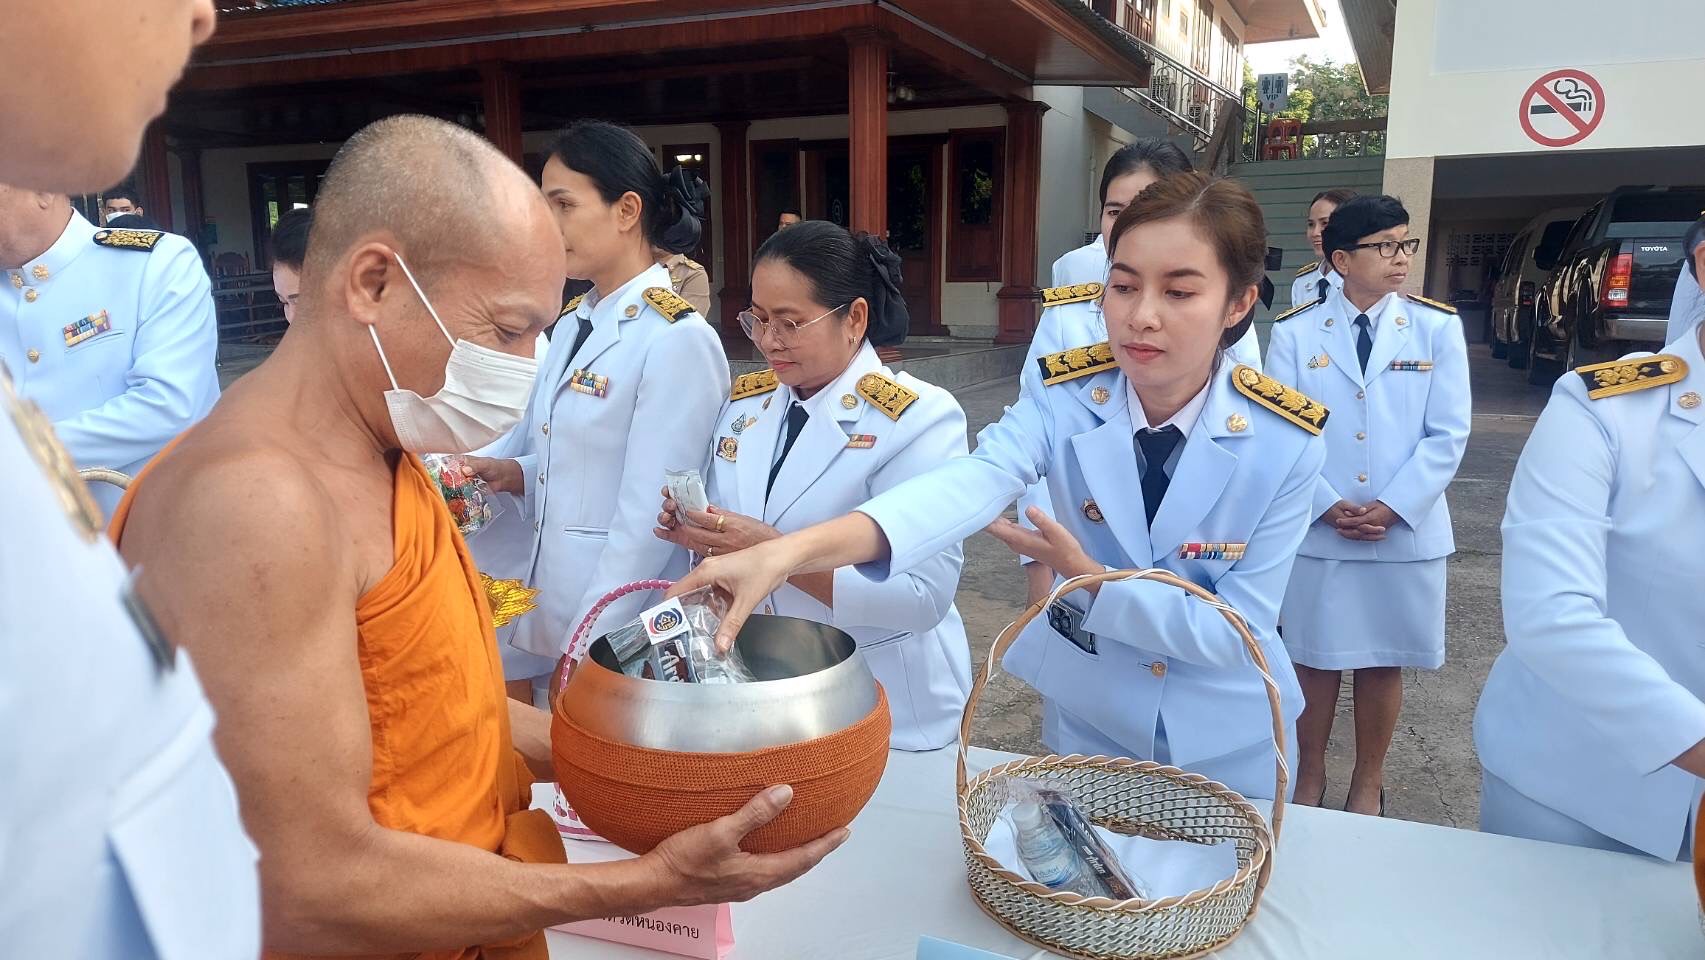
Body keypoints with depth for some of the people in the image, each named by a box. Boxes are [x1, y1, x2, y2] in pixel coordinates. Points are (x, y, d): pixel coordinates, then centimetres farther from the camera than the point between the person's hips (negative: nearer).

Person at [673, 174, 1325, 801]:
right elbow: (974, 482, -38)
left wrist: (1089, 576, -27)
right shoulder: (1063, 395, -19)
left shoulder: (1285, 444, -19)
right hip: (1086, 717, 1)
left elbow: (1237, 628, -17)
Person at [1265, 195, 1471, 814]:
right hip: (1317, 531, -1)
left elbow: (1447, 433, -3)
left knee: (1383, 663, 11)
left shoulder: (1437, 328, 1)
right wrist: (1328, 506, -13)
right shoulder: (1294, 333, -1)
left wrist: (1391, 508, -11)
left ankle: (1368, 783, 29)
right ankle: (1309, 775, 29)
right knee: (1314, 659, 10)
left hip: (1407, 532, 1)